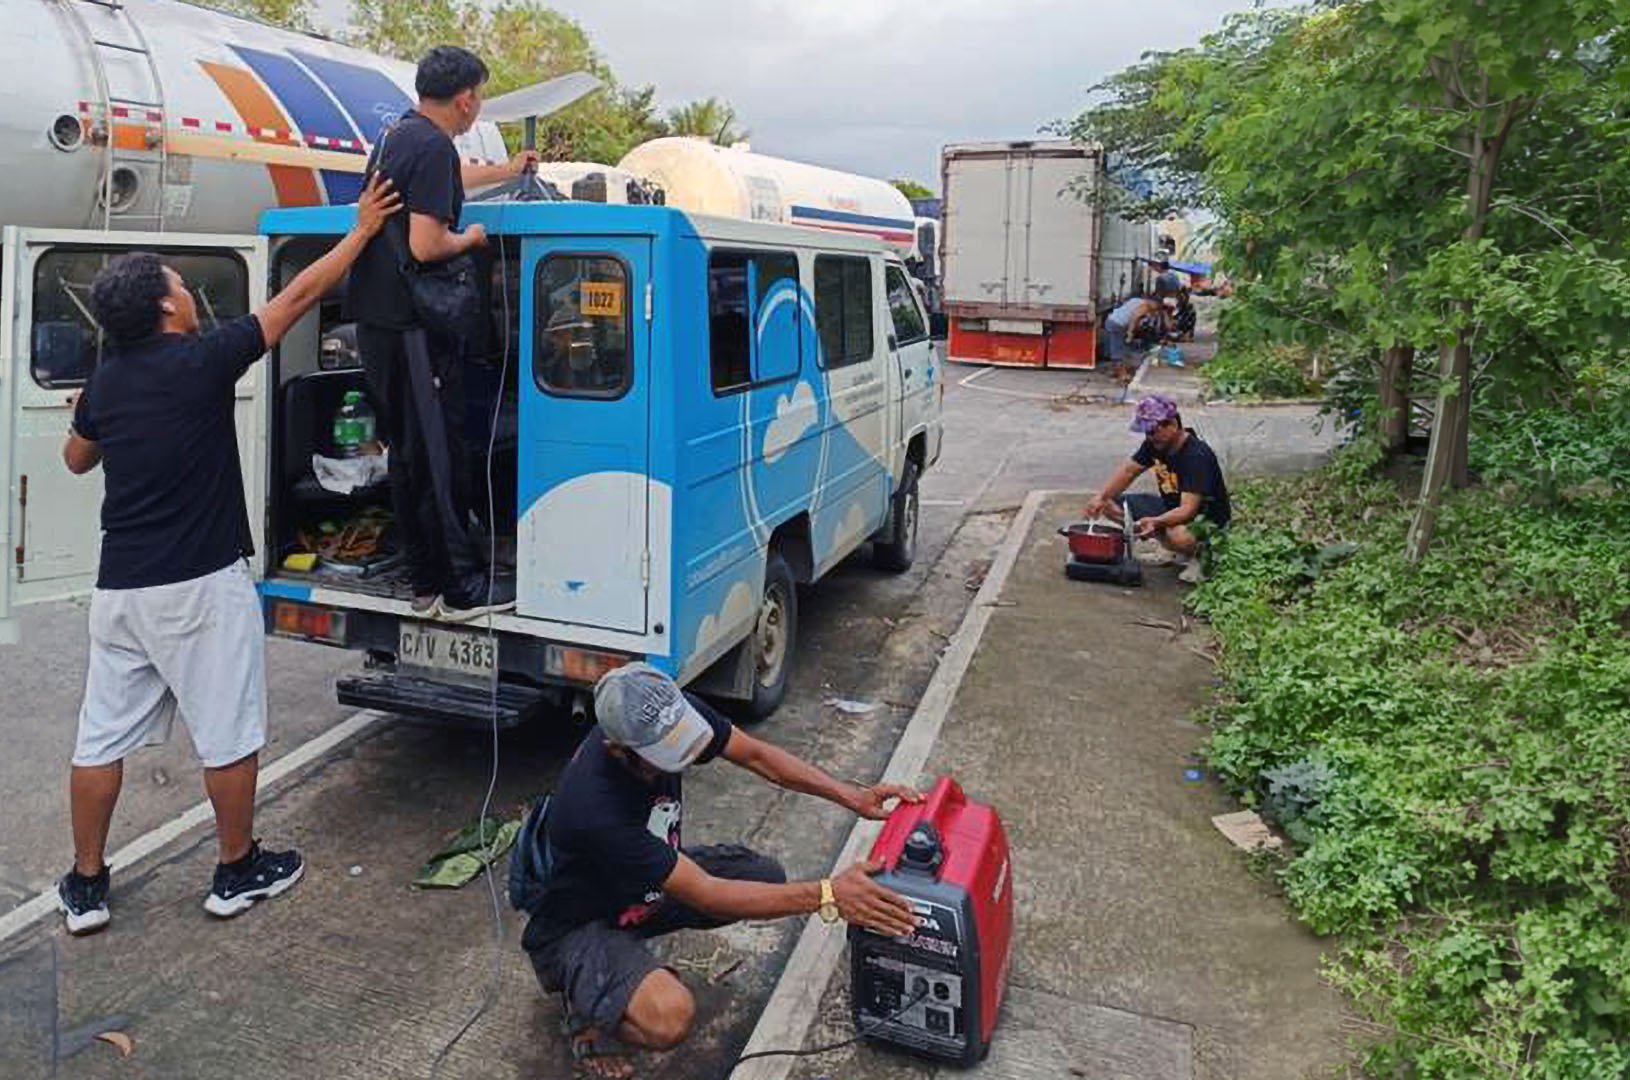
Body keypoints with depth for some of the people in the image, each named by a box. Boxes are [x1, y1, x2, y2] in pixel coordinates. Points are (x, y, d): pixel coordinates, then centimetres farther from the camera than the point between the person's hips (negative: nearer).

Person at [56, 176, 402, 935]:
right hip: (200, 586, -6)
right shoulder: (202, 362, -11)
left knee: (102, 736, 13)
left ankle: (85, 887, 24)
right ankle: (238, 872, 20)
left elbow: (75, 459, 24)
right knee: (228, 735, 7)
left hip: (120, 587, 7)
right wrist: (363, 229, 4)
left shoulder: (105, 381, 7)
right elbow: (299, 297, -5)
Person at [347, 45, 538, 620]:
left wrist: (507, 170, 52)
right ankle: (461, 587, 3)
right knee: (440, 457, -4)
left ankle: (427, 582, 21)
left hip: (376, 322, 10)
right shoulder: (434, 147, -15)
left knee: (408, 453, 13)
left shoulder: (398, 134, 16)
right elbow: (426, 246, -25)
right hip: (414, 328, -10)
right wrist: (470, 239, -5)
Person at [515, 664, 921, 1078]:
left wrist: (852, 797, -19)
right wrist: (826, 895, -37)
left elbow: (759, 756, -7)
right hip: (576, 923, -8)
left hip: (647, 879, 8)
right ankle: (588, 1011, 1)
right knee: (669, 1017, -33)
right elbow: (705, 896, -33)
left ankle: (631, 944, 7)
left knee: (764, 875, -6)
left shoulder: (673, 715, -21)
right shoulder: (596, 809, -39)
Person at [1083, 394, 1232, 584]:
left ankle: (1200, 553, -4)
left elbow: (1187, 510, -36)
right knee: (1111, 505, -2)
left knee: (1179, 536, -44)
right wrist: (1101, 497, -12)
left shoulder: (1197, 456, -30)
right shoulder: (1155, 443, -6)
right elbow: (1128, 470, 4)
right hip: (1171, 507, 9)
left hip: (1208, 517, -9)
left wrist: (1155, 522, -53)